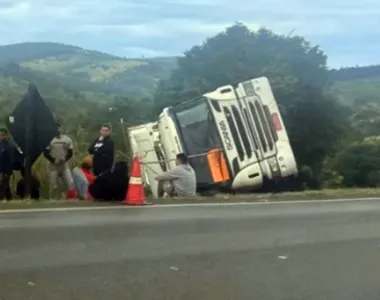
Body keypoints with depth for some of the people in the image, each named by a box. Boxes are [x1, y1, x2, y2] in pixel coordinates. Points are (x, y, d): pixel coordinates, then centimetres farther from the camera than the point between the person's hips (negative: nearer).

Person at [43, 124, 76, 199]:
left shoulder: (67, 139, 4)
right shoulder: (50, 140, -3)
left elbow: (70, 153, 6)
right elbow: (45, 153, -3)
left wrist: (65, 158, -12)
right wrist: (53, 160, -14)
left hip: (64, 165, 2)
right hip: (53, 166, -2)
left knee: (70, 183, -8)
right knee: (54, 186, 0)